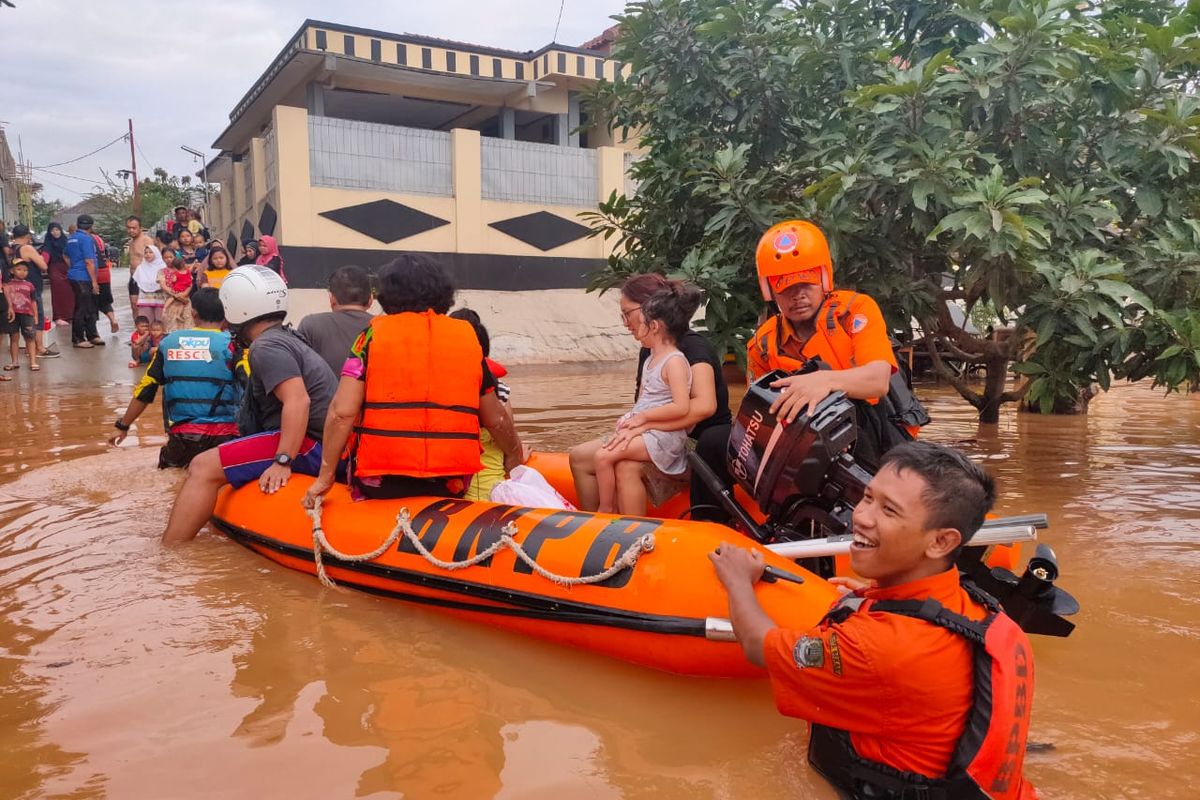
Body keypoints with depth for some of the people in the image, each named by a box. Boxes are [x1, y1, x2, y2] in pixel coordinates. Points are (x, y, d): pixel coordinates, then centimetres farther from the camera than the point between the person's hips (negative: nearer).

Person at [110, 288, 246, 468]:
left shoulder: (169, 342, 6)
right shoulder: (230, 344, -5)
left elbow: (145, 391, 9)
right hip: (223, 435, -5)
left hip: (182, 435, 5)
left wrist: (122, 426, 20)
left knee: (170, 461, 34)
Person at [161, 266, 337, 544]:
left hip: (310, 446, -11)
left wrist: (282, 462, -28)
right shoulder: (288, 339, 21)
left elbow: (298, 401, -25)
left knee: (203, 468, -16)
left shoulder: (266, 346, -10)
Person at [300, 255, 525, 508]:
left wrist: (325, 477, 1)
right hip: (452, 485, 2)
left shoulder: (374, 333, 1)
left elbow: (342, 412, -7)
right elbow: (496, 419, 12)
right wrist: (515, 455, 30)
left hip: (379, 484, -2)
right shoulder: (468, 337, 8)